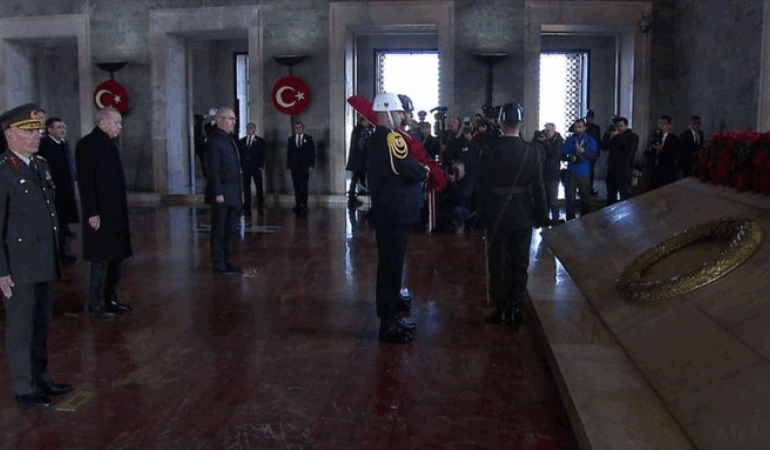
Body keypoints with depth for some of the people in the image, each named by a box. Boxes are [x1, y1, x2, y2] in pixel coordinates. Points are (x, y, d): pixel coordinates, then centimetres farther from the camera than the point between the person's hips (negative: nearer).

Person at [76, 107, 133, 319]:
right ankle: (96, 305, 9)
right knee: (102, 260, -2)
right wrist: (92, 213, -21)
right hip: (100, 214, -9)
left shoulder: (110, 143, 13)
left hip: (116, 212, 9)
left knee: (116, 257, 13)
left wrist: (122, 209, 15)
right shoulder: (88, 144, -12)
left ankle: (111, 300, 24)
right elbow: (86, 182, -17)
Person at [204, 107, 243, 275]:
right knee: (219, 230, 1)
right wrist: (218, 193, -20)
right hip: (222, 194, -8)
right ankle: (218, 264, 9)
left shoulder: (229, 139, 16)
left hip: (233, 194, 9)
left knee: (230, 229, 13)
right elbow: (213, 169, -16)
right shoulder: (214, 140, -12)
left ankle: (226, 261, 21)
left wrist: (239, 191, 16)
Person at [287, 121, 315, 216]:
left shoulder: (308, 138, 7)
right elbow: (289, 154, 11)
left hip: (305, 167, -2)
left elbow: (312, 153, 3)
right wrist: (289, 166, 2)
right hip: (294, 167, 2)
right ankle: (298, 205, 9)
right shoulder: (291, 139, 13)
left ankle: (304, 206, -4)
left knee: (304, 187, -8)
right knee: (296, 187, 2)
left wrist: (311, 166, -5)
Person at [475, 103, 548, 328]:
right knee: (519, 264, 11)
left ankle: (501, 310, 17)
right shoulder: (533, 152, -9)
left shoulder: (489, 153, -10)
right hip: (522, 217, 1)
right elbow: (538, 188, -5)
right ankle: (515, 311, 16)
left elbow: (482, 188, -5)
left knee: (497, 263, 11)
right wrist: (541, 215, 5)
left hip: (495, 217, 0)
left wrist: (482, 214, 6)